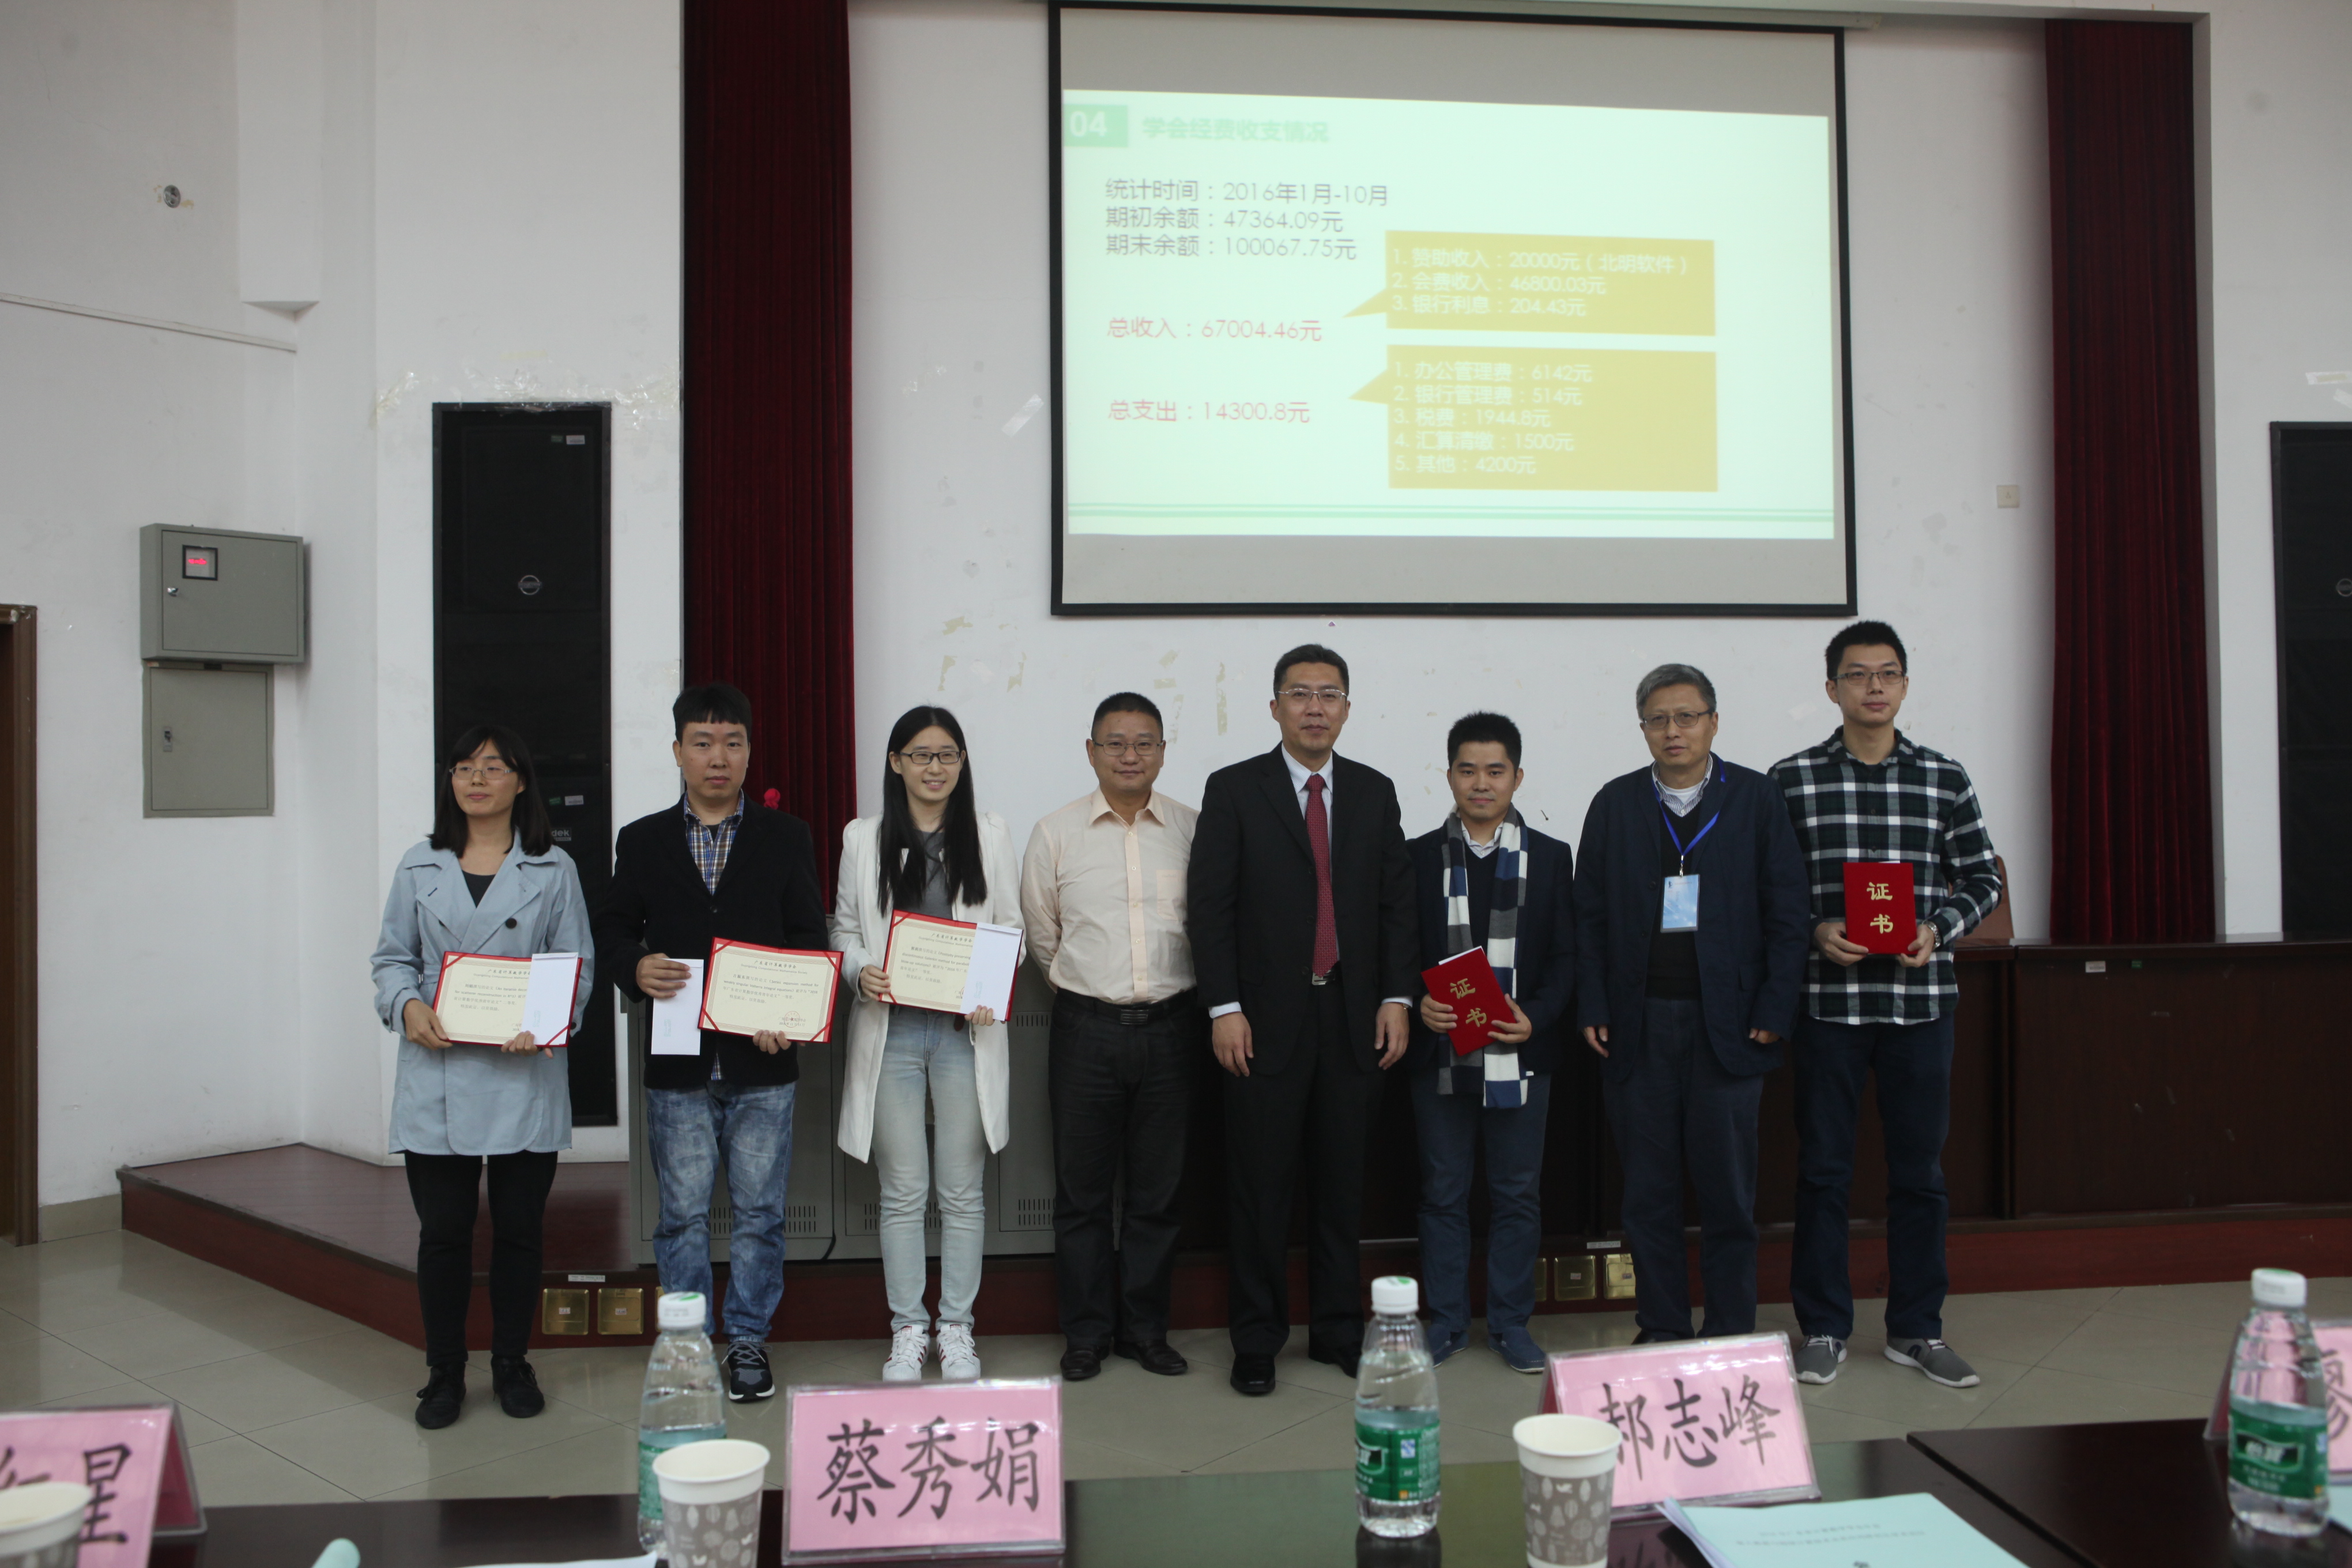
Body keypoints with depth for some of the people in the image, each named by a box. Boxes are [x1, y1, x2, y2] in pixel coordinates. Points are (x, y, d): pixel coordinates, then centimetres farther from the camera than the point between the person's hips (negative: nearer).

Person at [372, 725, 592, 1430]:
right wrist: (408, 1006, -11)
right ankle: (444, 1373, 21)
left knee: (519, 1230, 7)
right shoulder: (419, 869, 10)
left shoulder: (554, 870, 5)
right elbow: (392, 957, 11)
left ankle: (512, 1366, 24)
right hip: (437, 1076, 1)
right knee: (443, 1231, 4)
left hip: (525, 1075, -1)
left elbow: (577, 967, 3)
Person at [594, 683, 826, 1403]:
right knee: (682, 1214, 8)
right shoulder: (641, 840, 9)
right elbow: (612, 930, 8)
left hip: (762, 1062, 0)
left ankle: (748, 1340, 21)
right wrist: (636, 970, -14)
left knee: (759, 1211, 7)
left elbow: (810, 940, 3)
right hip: (676, 1064, 1)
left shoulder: (787, 837, 6)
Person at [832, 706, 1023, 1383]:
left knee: (962, 1192, 6)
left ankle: (956, 1329, 19)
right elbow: (844, 927, 11)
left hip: (967, 1029, 0)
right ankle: (908, 1330, 19)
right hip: (891, 1028, 0)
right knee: (902, 1192, 5)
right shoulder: (864, 838, 8)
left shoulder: (989, 834, 7)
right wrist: (861, 971, -11)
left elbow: (1011, 927, 6)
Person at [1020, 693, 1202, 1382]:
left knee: (1158, 1191, 10)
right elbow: (1042, 937, 10)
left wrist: (1164, 996, 11)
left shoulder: (1194, 829, 1)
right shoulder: (1055, 833, 1)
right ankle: (1086, 1335, 21)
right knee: (1082, 1193, 7)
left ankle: (1145, 1330, 25)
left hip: (1171, 1029, 1)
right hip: (1087, 1028, 0)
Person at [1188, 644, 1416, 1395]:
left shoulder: (1375, 792, 10)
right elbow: (1209, 905, -4)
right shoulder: (1234, 789, 0)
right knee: (1260, 1186, 4)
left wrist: (1397, 999, 1)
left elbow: (1397, 903, 10)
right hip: (1266, 1018, -3)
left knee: (1341, 1184, 11)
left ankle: (1338, 1330, 25)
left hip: (1353, 1018, 3)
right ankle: (1257, 1339, 16)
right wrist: (1224, 1008, -10)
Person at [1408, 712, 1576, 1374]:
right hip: (1440, 1053, 0)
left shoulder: (1550, 857, 5)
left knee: (1518, 1194, 8)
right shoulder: (1419, 857, 4)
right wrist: (1417, 1004, -14)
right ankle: (1446, 1320, 22)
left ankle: (1511, 1324, 22)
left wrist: (1537, 1016, -12)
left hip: (1521, 1054, 0)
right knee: (1443, 1192, 8)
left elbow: (1565, 956, 3)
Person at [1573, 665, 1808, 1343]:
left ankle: (1731, 1333, 18)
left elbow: (1785, 912, 2)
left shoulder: (1757, 798, 4)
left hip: (1727, 1022, -1)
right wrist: (1593, 1008, -1)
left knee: (1728, 1187, 4)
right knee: (1647, 1189, 7)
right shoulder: (1615, 803, 8)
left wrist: (1774, 1011, -5)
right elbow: (1591, 914, 7)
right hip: (1639, 1023, 2)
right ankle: (1661, 1329, 19)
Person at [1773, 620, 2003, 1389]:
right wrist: (1814, 931, -13)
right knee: (1823, 1168, 5)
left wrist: (1937, 929, -7)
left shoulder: (1946, 778, 5)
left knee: (1919, 1169, 9)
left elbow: (1982, 878, 10)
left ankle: (1916, 1328, 24)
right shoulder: (1790, 778, 0)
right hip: (1827, 999, -2)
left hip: (1920, 996, 2)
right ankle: (1824, 1328, 18)